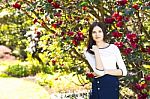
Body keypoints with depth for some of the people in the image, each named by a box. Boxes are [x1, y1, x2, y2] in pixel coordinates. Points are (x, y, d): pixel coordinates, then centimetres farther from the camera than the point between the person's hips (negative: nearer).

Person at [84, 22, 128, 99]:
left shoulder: (113, 48, 4)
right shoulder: (88, 52, -2)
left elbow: (124, 71, 0)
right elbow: (99, 71, -16)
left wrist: (106, 71, -11)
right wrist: (96, 51, -13)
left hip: (114, 86, 2)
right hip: (99, 86, -1)